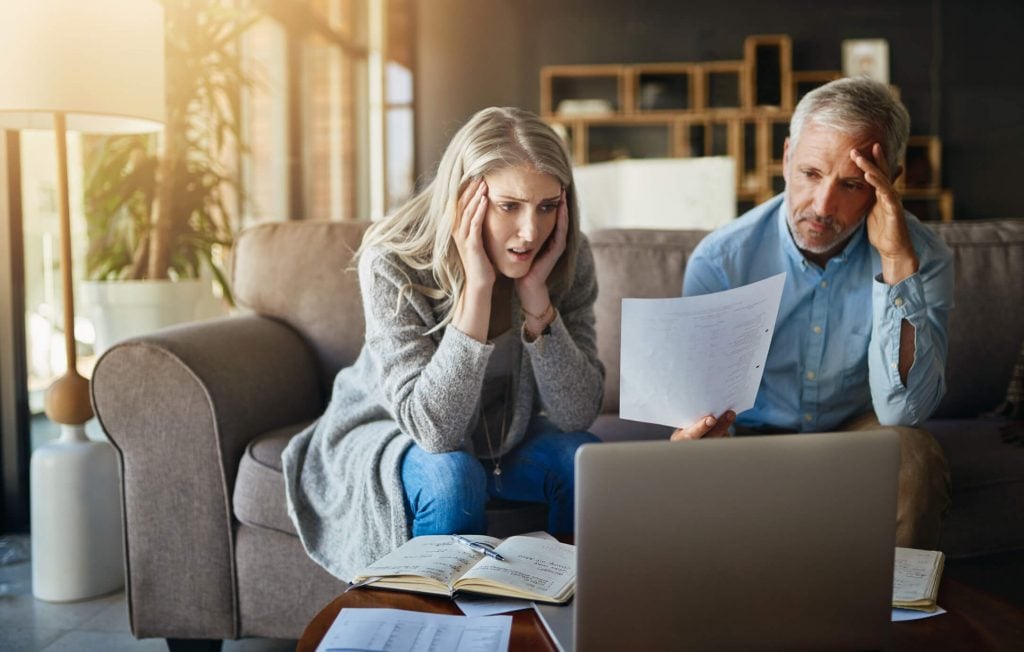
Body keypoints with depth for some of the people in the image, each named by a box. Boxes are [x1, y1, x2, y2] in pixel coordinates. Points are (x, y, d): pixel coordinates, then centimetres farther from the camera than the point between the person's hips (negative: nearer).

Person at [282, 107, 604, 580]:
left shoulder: (568, 259, -18)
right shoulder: (390, 263, -29)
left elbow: (578, 414, -23)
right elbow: (433, 428, -35)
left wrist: (534, 291, -33)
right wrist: (477, 287, -41)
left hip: (503, 434, 4)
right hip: (386, 432, -3)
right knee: (451, 478, -33)